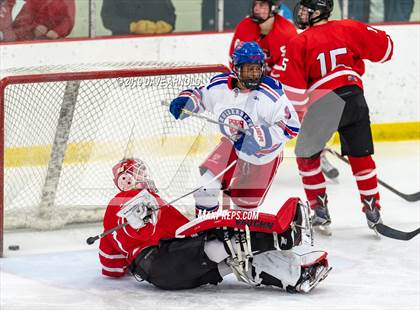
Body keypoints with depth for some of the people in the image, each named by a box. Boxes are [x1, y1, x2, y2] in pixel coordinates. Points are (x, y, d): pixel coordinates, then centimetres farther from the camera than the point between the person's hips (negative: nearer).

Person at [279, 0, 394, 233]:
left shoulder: (299, 43, 0)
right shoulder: (349, 29, 10)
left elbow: (295, 88, -4)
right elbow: (384, 47, 15)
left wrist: (302, 111, 11)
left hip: (324, 101, -4)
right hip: (355, 97, 4)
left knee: (306, 155, 14)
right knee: (361, 156, 16)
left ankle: (320, 210, 10)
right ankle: (373, 210, 15)